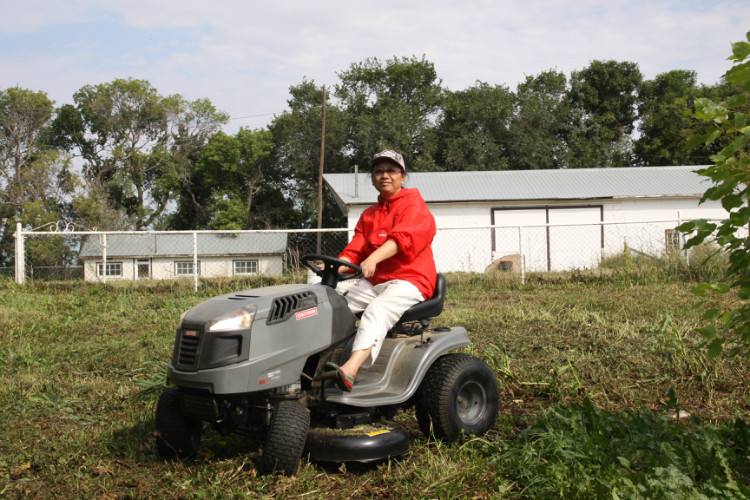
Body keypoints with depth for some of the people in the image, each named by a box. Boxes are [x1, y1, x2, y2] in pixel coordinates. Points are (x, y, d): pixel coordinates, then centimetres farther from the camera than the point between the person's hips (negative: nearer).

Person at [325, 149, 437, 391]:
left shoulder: (414, 205, 1)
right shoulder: (369, 215, 22)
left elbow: (402, 237, -19)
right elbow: (354, 250, 9)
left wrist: (373, 259, -37)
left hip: (409, 280, -7)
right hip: (373, 281, 8)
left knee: (377, 310, -34)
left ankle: (350, 371, -52)